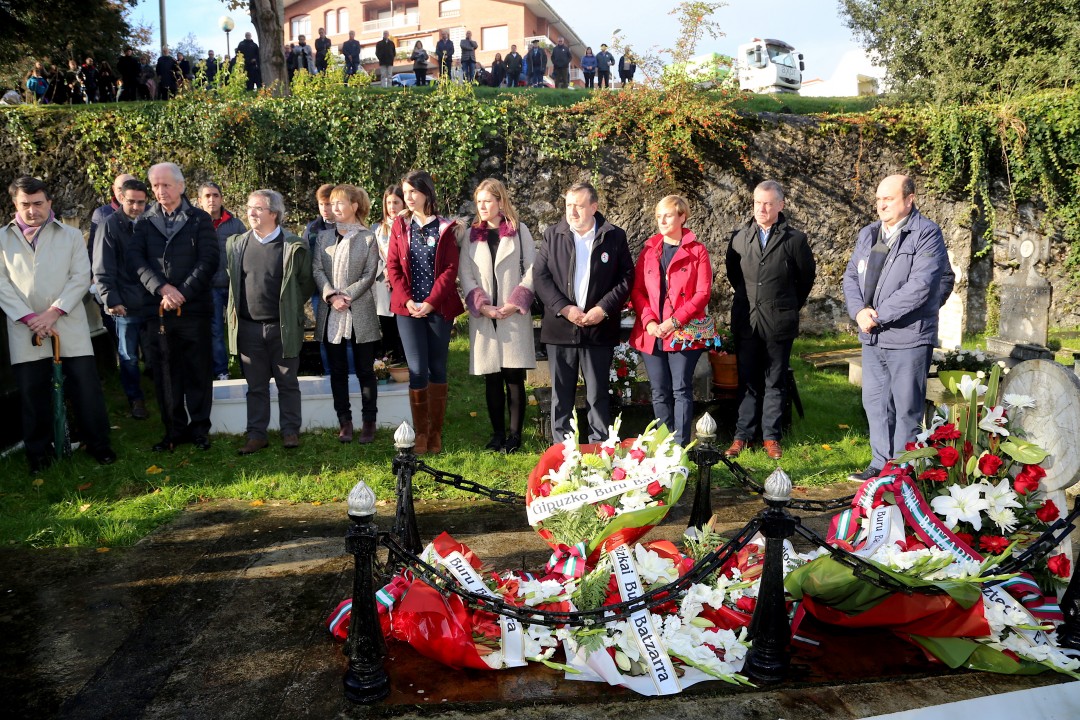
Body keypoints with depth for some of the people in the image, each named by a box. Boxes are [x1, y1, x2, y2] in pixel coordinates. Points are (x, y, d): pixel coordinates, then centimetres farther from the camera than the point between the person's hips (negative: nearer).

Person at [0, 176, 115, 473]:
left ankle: (98, 444, 11)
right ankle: (38, 452, 18)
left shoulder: (71, 235, 9)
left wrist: (54, 312, -11)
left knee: (86, 387, -2)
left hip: (68, 325, -1)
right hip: (25, 329, 1)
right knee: (32, 393, 5)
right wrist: (28, 317, -10)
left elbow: (81, 277, 0)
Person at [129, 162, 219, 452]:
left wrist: (182, 293, -13)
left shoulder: (200, 219, 5)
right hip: (156, 308, 2)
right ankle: (174, 429, 17)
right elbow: (137, 259, 1)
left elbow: (208, 260, -4)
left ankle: (199, 428, 15)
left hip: (193, 307, -2)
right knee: (164, 374, 7)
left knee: (198, 372, 4)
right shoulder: (145, 221, 11)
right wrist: (162, 288, -13)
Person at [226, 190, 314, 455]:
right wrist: (236, 308, 12)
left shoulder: (295, 247, -6)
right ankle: (256, 435, 17)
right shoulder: (236, 244, 5)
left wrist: (290, 308, 3)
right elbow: (230, 278, 18)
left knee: (287, 383, 8)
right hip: (248, 327, 3)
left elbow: (306, 281, 3)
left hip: (283, 327, -3)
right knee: (256, 386, 10)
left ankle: (290, 431, 19)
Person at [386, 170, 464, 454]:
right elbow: (392, 266, 5)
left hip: (439, 307, -1)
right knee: (417, 370, -4)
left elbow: (451, 269, -4)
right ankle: (420, 434, 7)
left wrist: (431, 301, -14)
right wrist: (407, 300, -8)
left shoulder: (445, 228, 3)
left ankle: (436, 433, 13)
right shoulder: (400, 225, 9)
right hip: (408, 307, 1)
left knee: (437, 369, 5)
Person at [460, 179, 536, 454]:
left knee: (514, 376, -3)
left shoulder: (519, 230, 6)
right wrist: (482, 306, -8)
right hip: (483, 317, 2)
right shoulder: (471, 234, 13)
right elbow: (465, 274, 6)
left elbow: (531, 269, 0)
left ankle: (514, 435, 3)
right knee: (492, 379, 4)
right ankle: (498, 433, 12)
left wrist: (516, 303, -11)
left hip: (514, 316, -2)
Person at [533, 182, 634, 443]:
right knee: (561, 394, 8)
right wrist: (564, 308, -11)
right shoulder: (552, 235, 5)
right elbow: (540, 276, 1)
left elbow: (627, 277, 1)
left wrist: (604, 308, -11)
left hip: (599, 328, -1)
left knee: (598, 394, 6)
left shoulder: (615, 237, 2)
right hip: (560, 328, 1)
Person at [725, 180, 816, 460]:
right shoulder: (739, 237, 2)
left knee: (775, 382, 7)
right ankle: (742, 435, 15)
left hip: (779, 322, -2)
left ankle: (771, 437, 16)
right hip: (746, 321, 2)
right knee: (747, 381, 7)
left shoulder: (794, 239, -4)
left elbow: (807, 275, 9)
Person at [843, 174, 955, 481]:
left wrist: (879, 315, -17)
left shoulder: (926, 234, -9)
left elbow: (920, 286, -19)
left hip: (908, 337, -7)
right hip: (871, 336, 7)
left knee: (906, 408, 1)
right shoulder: (868, 234, 13)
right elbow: (851, 275, 11)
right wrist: (859, 311, -7)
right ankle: (880, 465, 26)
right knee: (875, 402, 14)